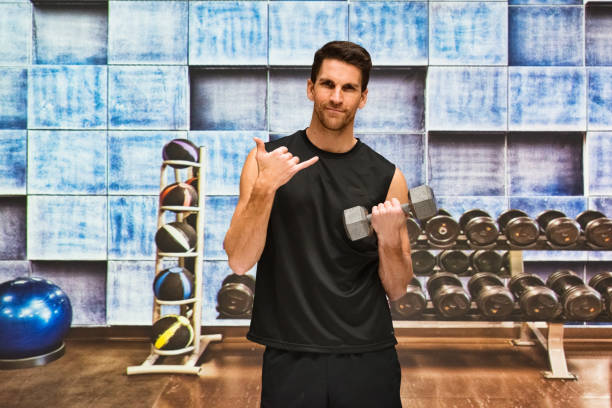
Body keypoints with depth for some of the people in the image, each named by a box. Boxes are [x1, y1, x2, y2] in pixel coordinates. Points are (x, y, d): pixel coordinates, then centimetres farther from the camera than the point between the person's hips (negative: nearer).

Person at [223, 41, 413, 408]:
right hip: (290, 359, -1)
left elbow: (396, 290, 2)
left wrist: (390, 238, -16)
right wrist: (265, 188, -21)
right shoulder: (268, 160, -2)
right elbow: (240, 261, -10)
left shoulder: (386, 177, -1)